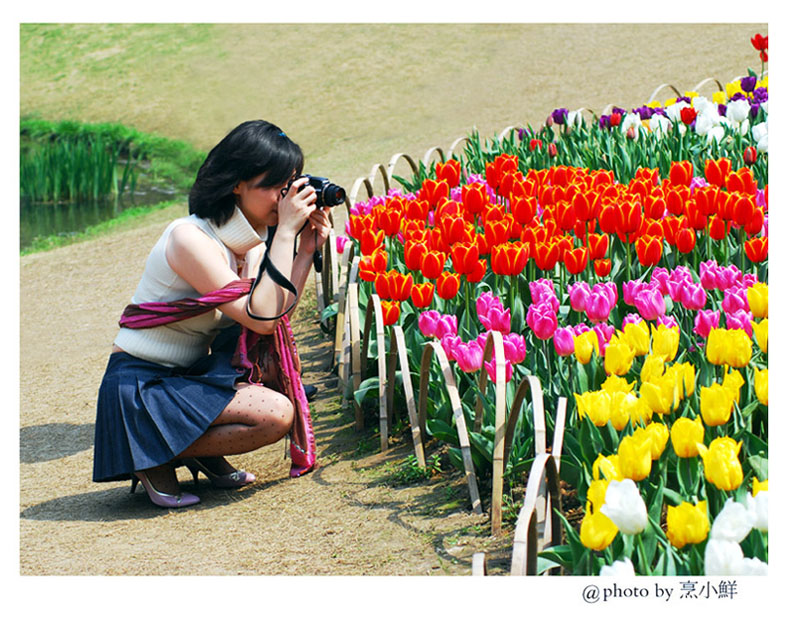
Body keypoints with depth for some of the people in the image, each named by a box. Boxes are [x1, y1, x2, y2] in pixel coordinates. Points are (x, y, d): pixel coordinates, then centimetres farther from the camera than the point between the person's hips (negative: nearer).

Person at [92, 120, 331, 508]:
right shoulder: (190, 238, -23)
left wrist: (306, 250, -7)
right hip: (140, 386, -9)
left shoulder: (253, 239, 3)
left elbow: (277, 317, -4)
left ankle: (206, 456, 9)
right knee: (277, 415, -20)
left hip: (193, 374, 9)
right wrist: (285, 232, -25)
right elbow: (260, 318, -27)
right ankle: (156, 459, -5)